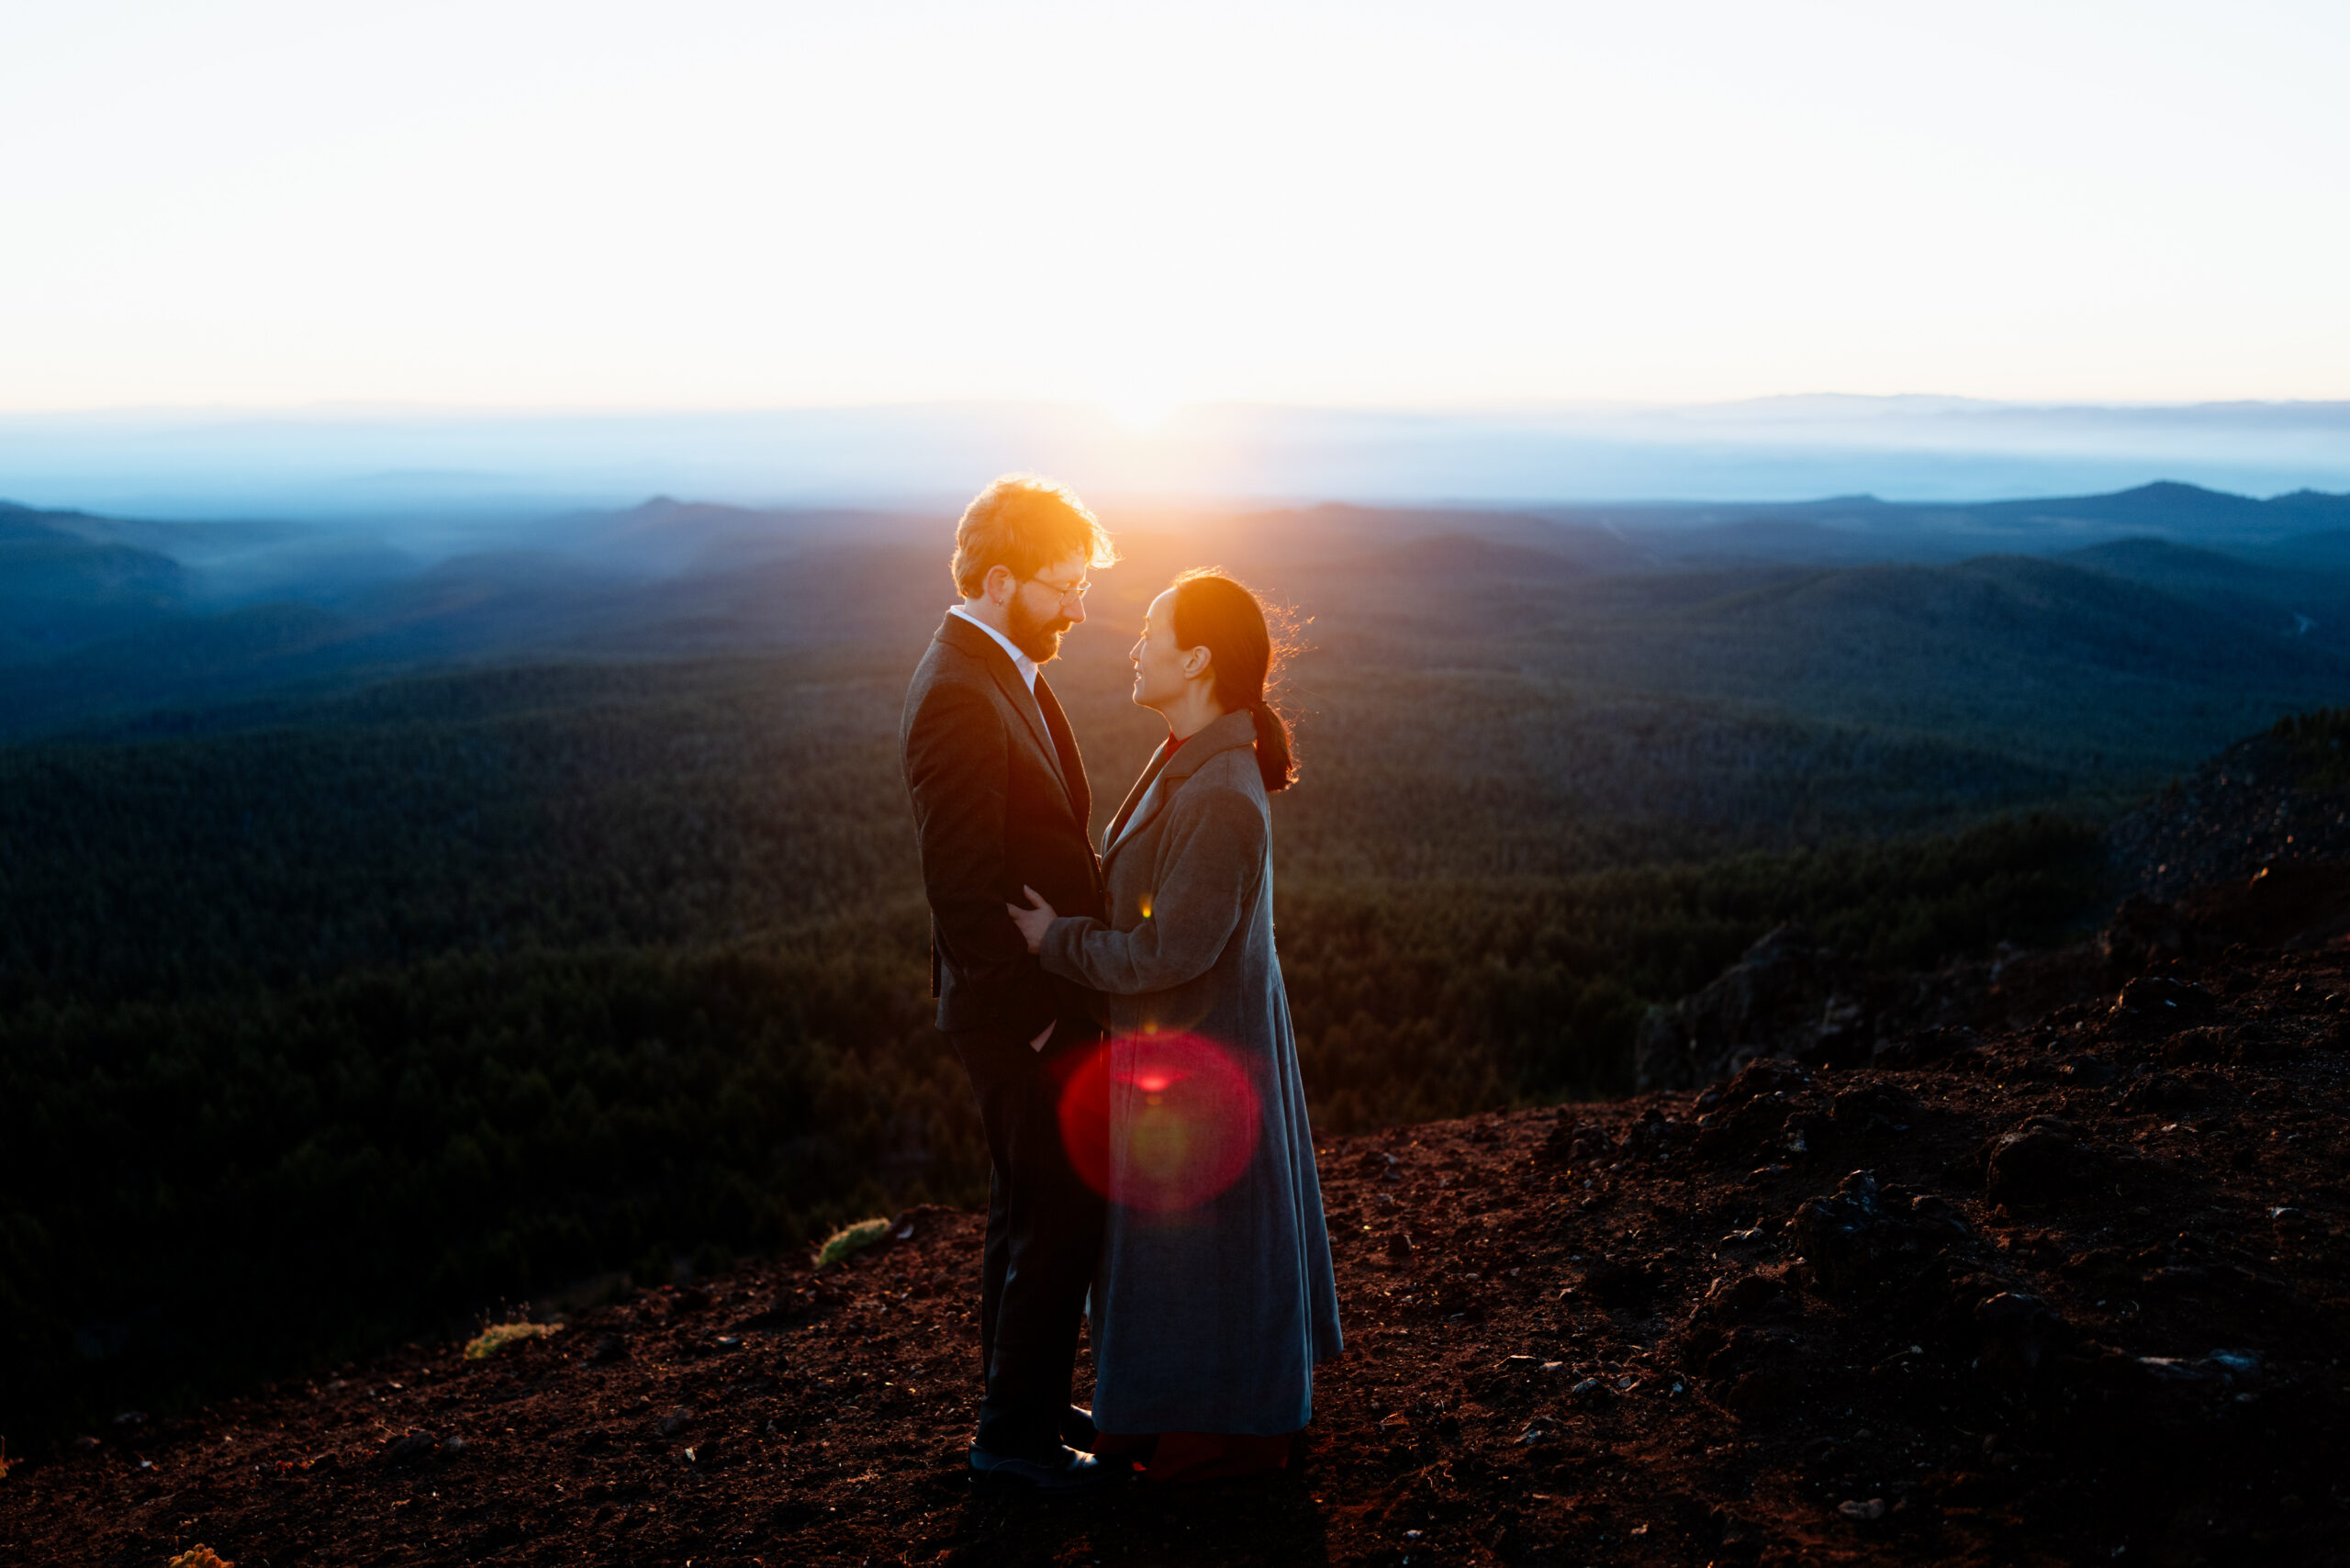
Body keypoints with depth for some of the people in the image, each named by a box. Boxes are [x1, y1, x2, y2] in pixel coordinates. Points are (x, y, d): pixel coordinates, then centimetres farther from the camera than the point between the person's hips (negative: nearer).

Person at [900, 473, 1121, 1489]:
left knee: (1031, 1210, 21)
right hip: (1022, 1015, -10)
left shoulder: (1003, 674, 9)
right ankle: (1014, 1432, 19)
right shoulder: (958, 698, -23)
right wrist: (1037, 1013, -18)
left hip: (1040, 1004, 10)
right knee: (1058, 1220, 3)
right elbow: (961, 890, -25)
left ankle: (1022, 1398, 37)